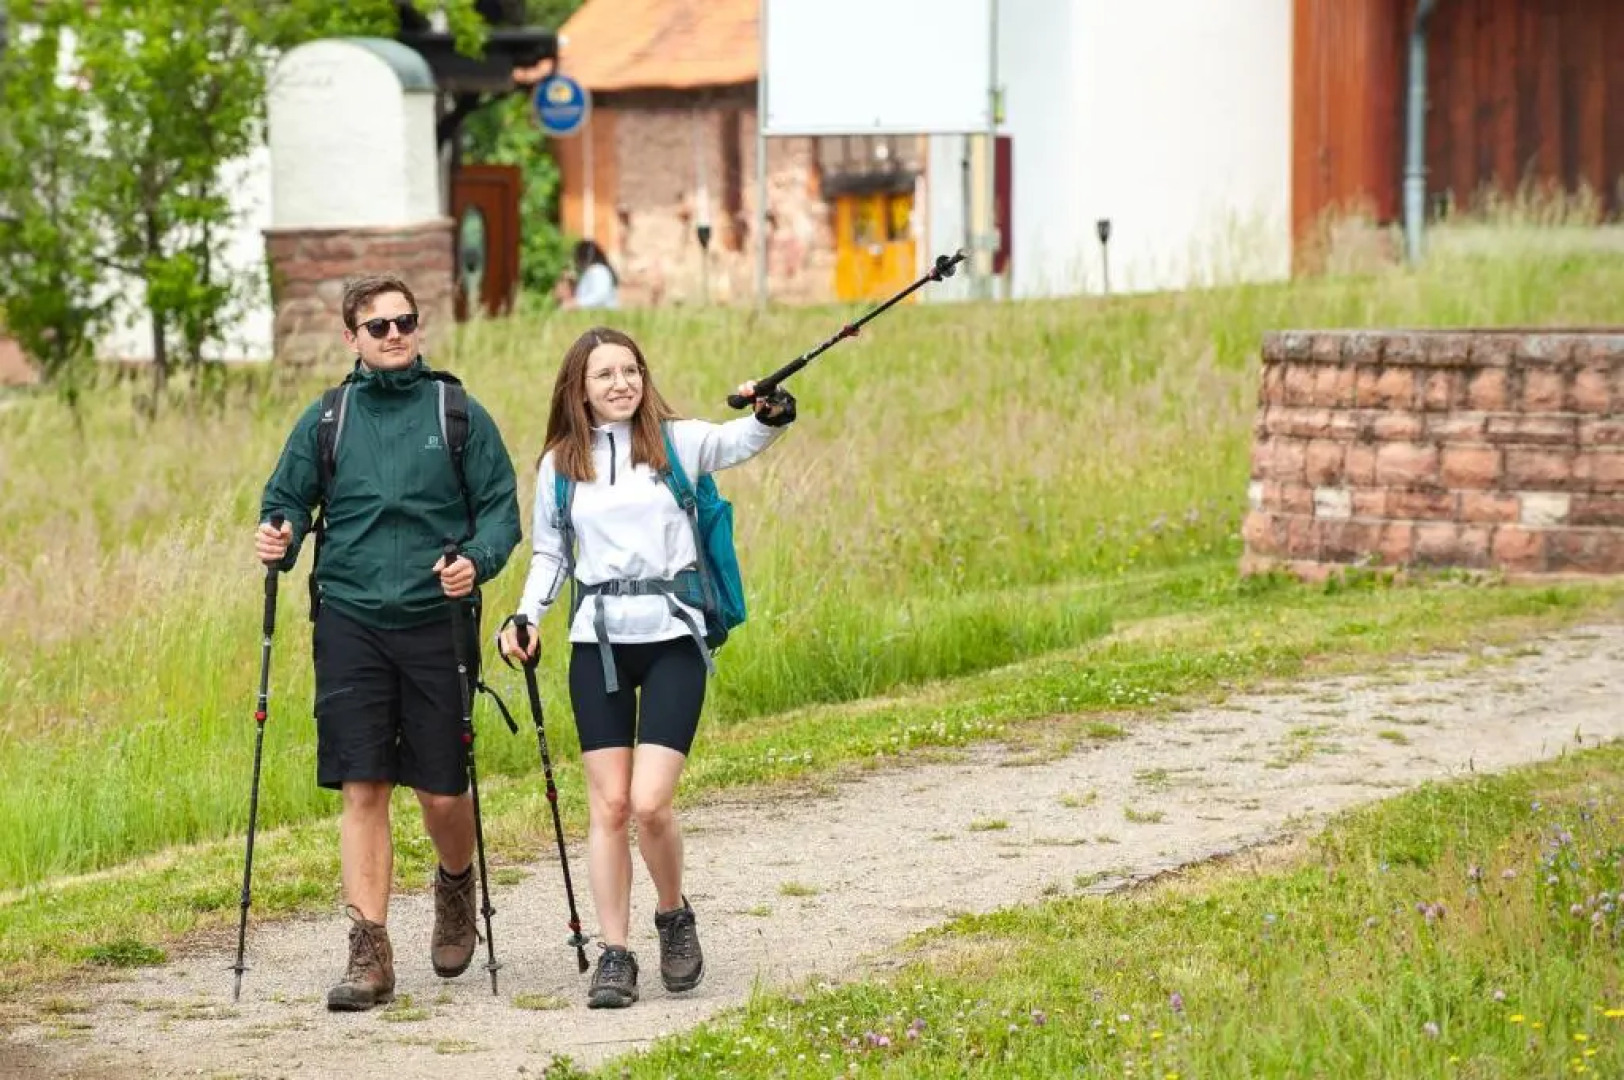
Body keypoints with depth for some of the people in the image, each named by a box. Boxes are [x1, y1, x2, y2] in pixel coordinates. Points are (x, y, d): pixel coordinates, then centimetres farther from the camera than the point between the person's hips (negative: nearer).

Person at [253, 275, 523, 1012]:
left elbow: (501, 506, 4)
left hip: (436, 620, -1)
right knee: (361, 789, -5)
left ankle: (456, 887, 35)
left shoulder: (460, 416, 5)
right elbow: (285, 501, 12)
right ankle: (370, 954, -1)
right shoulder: (326, 421, 9)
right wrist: (277, 541, -10)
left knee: (442, 791, 2)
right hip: (350, 624, 1)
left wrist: (479, 560, -15)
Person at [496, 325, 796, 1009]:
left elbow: (742, 440, -13)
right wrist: (526, 616, 1)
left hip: (672, 637, -2)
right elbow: (549, 554, 17)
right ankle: (614, 955, 7)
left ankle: (674, 918, 15)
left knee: (650, 804, -11)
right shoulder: (560, 464, 9)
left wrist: (770, 414, -34)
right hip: (597, 642, 2)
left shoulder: (677, 443, 3)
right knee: (608, 805, -1)